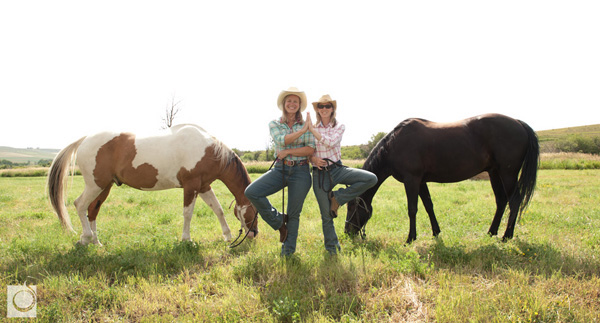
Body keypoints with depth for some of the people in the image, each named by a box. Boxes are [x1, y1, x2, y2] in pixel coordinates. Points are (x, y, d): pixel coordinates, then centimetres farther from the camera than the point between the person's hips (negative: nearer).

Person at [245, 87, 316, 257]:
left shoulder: (307, 125, 5)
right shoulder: (274, 124, 6)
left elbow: (311, 149, -5)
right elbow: (282, 140, -14)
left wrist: (288, 152, -13)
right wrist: (302, 130, -18)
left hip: (300, 171, -1)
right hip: (280, 169, 1)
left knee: (294, 214, 4)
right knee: (251, 192, -19)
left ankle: (287, 252, 21)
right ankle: (278, 221, 2)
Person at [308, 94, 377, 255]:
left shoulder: (339, 127, 2)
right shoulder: (311, 128, 5)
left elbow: (330, 142, -17)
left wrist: (311, 129, -19)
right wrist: (312, 158, -13)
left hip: (337, 168, 1)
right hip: (320, 173, -1)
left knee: (371, 179, -20)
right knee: (327, 216, 1)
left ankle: (337, 198, -9)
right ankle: (332, 251, 18)